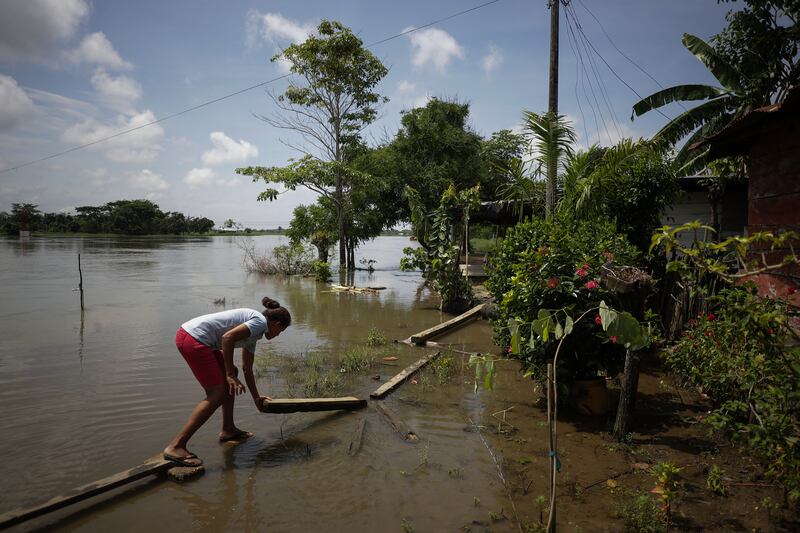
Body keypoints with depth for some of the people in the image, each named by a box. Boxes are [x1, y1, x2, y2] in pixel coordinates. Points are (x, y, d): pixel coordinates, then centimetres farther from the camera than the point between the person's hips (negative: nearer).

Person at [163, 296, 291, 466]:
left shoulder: (253, 332, 23)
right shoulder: (260, 322, -5)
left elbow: (247, 368, 31)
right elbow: (228, 337, -19)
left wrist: (256, 398, 38)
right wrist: (229, 374, -14)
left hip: (188, 335, 10)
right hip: (193, 339, -10)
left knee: (231, 375, 19)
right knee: (217, 394, -7)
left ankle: (228, 430, 27)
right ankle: (176, 446, -7)